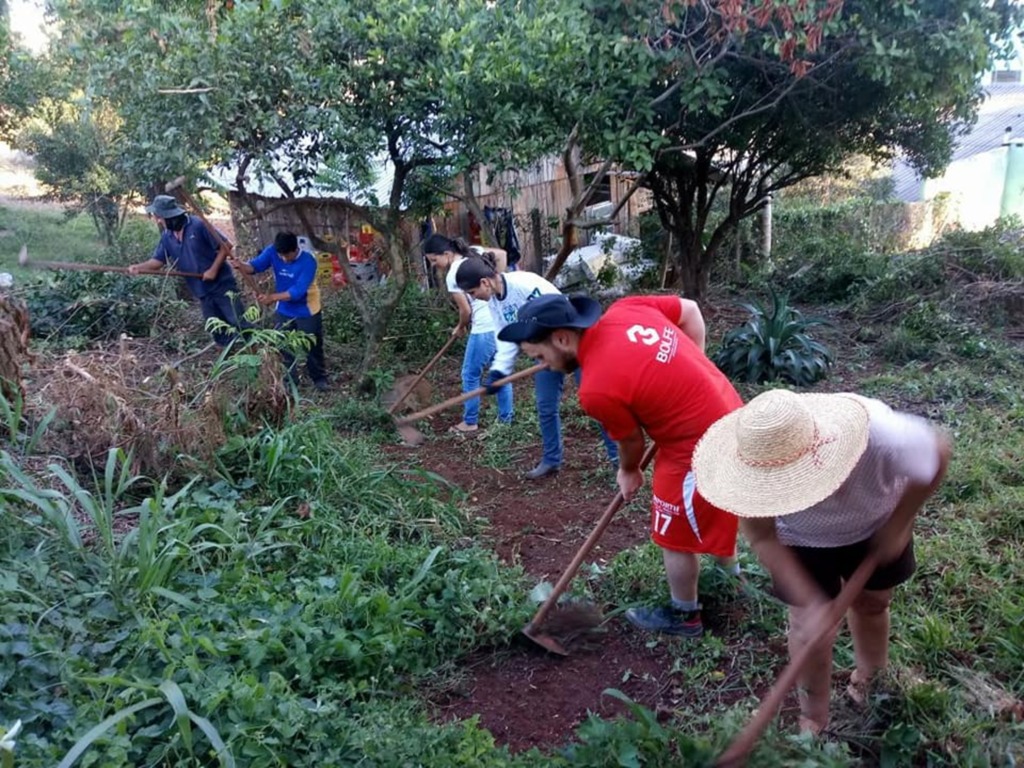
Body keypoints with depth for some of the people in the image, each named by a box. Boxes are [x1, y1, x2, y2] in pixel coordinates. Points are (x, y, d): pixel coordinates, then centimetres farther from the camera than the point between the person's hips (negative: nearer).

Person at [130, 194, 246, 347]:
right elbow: (157, 260, 5)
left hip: (222, 285, -7)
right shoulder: (166, 237, 6)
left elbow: (226, 246, -12)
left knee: (241, 324, -8)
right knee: (219, 333, 9)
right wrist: (138, 267, -13)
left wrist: (213, 269, -17)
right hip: (203, 293, 7)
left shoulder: (198, 226, -14)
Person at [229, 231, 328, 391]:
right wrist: (241, 266, -47)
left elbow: (298, 291, -33)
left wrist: (272, 297, -41)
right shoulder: (272, 251, -15)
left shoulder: (308, 261, -29)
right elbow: (255, 265, -24)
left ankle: (319, 378, 27)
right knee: (283, 346, 12)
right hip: (284, 311, 4)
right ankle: (288, 379, 27)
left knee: (312, 347, 9)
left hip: (307, 312, -4)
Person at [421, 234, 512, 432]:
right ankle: (505, 418, 26)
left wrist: (460, 328, 11)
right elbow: (501, 254, 21)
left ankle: (470, 422, 18)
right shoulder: (474, 253, 9)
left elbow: (466, 310, -10)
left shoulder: (452, 276, -12)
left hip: (485, 328, -8)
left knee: (470, 375, 8)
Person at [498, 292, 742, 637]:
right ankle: (730, 575, 54)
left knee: (675, 536, 14)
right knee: (713, 513, 31)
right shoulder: (626, 309, -7)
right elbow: (690, 310, 5)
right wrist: (688, 376, 9)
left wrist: (629, 472, 14)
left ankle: (683, 616, 36)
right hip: (726, 412, 9)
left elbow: (632, 441, -8)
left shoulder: (597, 390, -26)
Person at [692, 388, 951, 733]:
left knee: (871, 605, 20)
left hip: (876, 529, 1)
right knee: (811, 627, 1)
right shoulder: (755, 462, -40)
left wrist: (899, 524, -15)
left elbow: (938, 453, -20)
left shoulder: (880, 437, -44)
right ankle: (812, 723, 26)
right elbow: (762, 538, -24)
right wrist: (810, 602, -28)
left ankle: (871, 676, 51)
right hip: (802, 541, -1)